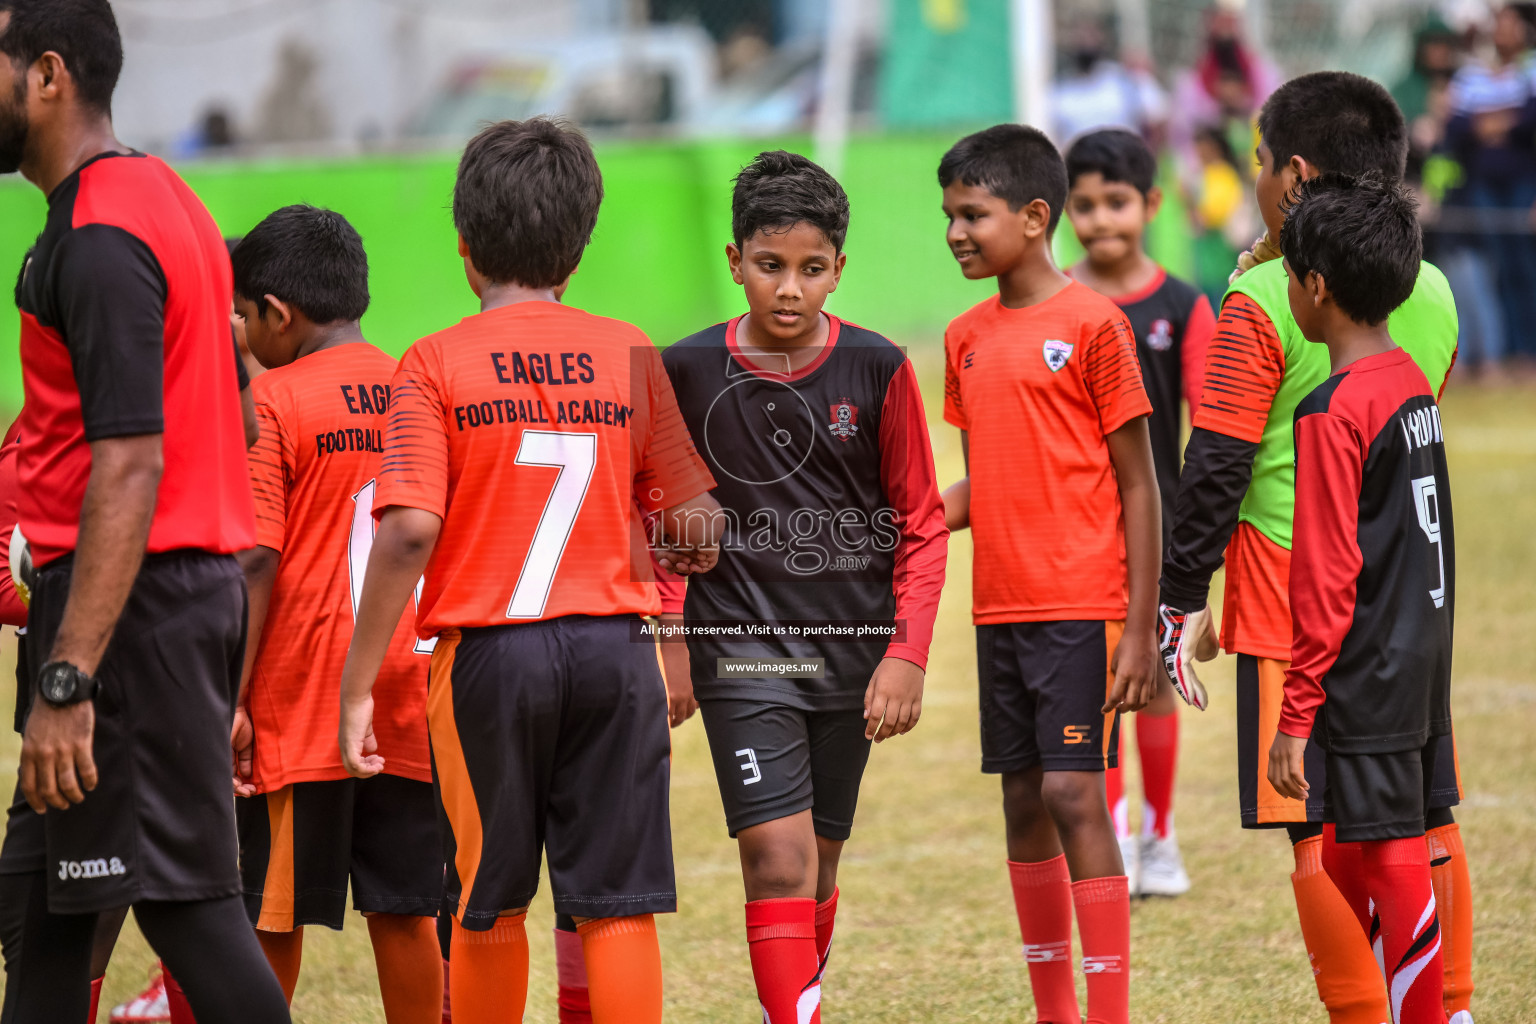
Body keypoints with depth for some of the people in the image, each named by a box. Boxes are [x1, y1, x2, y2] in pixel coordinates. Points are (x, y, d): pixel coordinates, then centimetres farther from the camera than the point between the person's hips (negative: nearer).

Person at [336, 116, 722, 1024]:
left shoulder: (439, 364, -4)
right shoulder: (631, 355, 4)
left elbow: (410, 531, -14)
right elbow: (696, 523, 3)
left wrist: (359, 685, -11)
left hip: (487, 649, -1)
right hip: (615, 644, 1)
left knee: (490, 907, 11)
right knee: (619, 905, 1)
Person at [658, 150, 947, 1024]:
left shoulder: (877, 369, -3)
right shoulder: (689, 372, -3)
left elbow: (921, 524, 2)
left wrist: (907, 653, -5)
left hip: (854, 649, 2)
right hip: (741, 650, -2)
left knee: (818, 865, 12)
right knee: (779, 857, -14)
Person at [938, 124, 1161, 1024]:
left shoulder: (1093, 324, -8)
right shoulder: (966, 339, 11)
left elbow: (1138, 486, -7)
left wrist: (1140, 628, -11)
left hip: (1083, 605, -6)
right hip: (1001, 606, 7)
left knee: (1074, 792, -10)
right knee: (1023, 801, 9)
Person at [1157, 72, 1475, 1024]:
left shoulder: (1265, 302, -12)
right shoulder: (1432, 294, 6)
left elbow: (1215, 470, -12)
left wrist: (1178, 599, -4)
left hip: (1293, 610, -6)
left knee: (1321, 835, -2)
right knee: (1427, 825, 12)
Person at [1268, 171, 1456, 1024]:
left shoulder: (1331, 414, -17)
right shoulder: (1412, 379, 7)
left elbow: (1326, 581, -17)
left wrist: (1296, 716, -13)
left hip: (1364, 688, -9)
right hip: (1421, 671, 9)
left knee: (1396, 871, -3)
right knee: (1347, 859, 17)